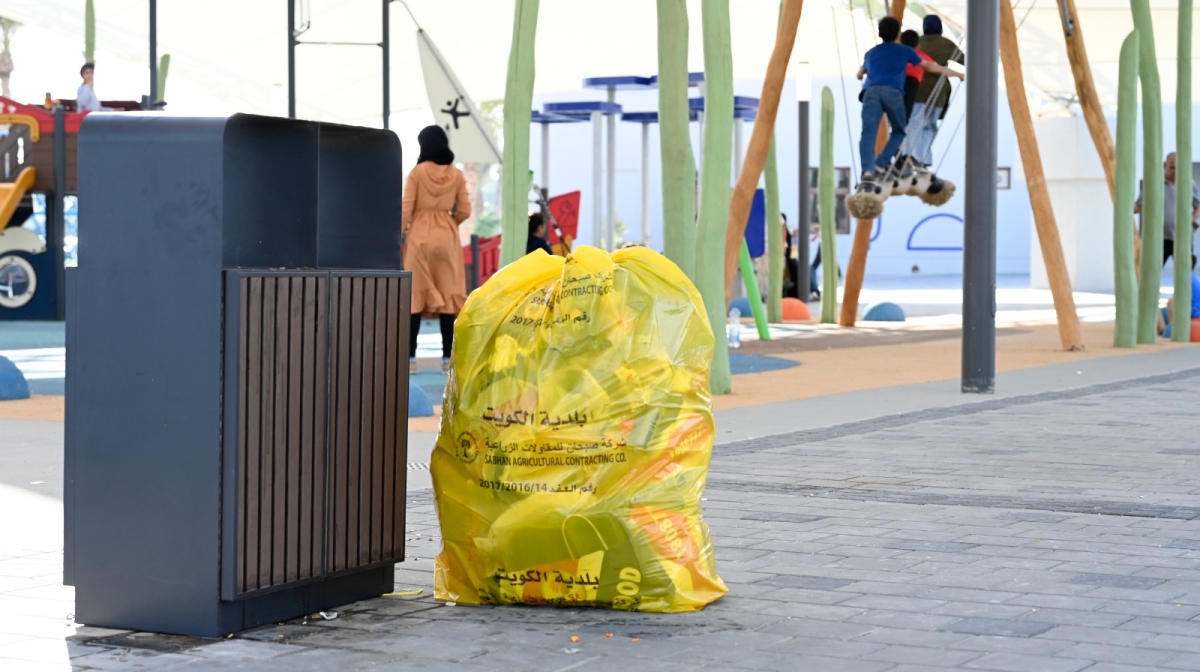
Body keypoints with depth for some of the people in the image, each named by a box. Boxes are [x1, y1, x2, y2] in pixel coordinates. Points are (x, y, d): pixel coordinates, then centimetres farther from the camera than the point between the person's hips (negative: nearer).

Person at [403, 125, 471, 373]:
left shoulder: (417, 172, -5)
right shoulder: (456, 175, 2)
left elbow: (406, 209, -6)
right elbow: (464, 211, 3)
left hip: (419, 237, -2)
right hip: (447, 238, 2)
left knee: (415, 295, 1)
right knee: (448, 294, 4)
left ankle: (411, 356, -2)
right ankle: (447, 357, 3)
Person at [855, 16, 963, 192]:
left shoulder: (871, 53, 32)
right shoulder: (904, 51, 26)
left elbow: (860, 74, 52)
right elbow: (931, 67, 36)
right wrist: (956, 74, 50)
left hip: (871, 91, 1)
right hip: (893, 92, -1)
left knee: (868, 133, -14)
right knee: (899, 131, 18)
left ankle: (868, 171, -37)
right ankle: (881, 164, -2)